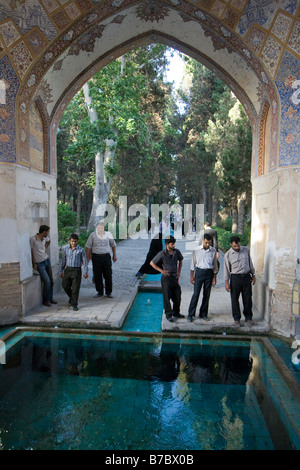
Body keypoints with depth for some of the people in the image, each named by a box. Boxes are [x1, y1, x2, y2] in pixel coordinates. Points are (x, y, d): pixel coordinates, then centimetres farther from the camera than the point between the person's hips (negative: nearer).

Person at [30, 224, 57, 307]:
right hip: (39, 263, -7)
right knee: (47, 281, -11)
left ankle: (50, 298, 25)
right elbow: (31, 252, -13)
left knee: (51, 281, 9)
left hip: (47, 260, 7)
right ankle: (46, 300, 7)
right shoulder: (33, 239, -18)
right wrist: (34, 264, -10)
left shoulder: (45, 238, 1)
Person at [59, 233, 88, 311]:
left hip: (76, 270, -3)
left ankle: (74, 304, 11)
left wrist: (85, 272, -5)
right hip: (67, 270, 3)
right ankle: (71, 297, 34)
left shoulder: (81, 250, -4)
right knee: (65, 285, 5)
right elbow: (63, 261, 13)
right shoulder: (66, 249, 6)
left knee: (75, 288, -1)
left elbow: (84, 261, -2)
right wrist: (60, 271, 12)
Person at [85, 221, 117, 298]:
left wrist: (114, 255, 15)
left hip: (106, 256, 1)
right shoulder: (93, 235, 0)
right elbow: (88, 246, 1)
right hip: (96, 257, -1)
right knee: (97, 276, 4)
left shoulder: (108, 234, 5)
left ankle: (108, 292, 15)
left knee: (108, 275, 2)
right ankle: (99, 292, 17)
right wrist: (87, 257, -5)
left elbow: (113, 245, 16)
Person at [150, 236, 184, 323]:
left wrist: (179, 271, 10)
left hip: (175, 277, 5)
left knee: (177, 296, 11)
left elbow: (180, 261, 20)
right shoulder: (162, 254, -12)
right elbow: (152, 263, -5)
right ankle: (169, 315, 16)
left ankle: (176, 313, 30)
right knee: (167, 297, 2)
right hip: (166, 277, -5)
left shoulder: (177, 252, 0)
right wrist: (161, 271, -9)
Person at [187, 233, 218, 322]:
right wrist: (192, 276, 2)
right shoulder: (197, 250, -2)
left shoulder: (213, 251, 2)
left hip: (209, 273, 2)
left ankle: (203, 314, 21)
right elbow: (193, 263, 3)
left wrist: (214, 277, 8)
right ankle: (190, 314, 5)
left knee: (207, 295, 7)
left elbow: (215, 265, 10)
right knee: (196, 294, -5)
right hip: (199, 272, -2)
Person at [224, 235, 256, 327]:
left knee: (247, 298, 8)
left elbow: (250, 263, 13)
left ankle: (248, 317, 24)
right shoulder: (227, 255, -6)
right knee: (235, 299, 4)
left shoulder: (246, 250, 2)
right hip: (235, 277, -2)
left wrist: (253, 275, 13)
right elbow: (226, 269, -1)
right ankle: (237, 318, 19)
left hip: (246, 276, 2)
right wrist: (226, 282, -3)